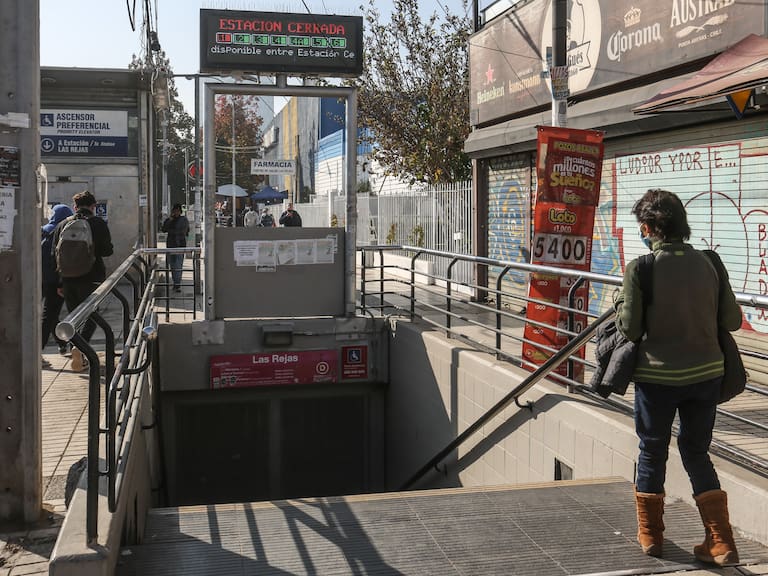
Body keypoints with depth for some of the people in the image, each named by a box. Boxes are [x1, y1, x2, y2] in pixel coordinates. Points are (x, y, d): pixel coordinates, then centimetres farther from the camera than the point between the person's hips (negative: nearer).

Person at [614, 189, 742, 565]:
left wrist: (620, 305, 6)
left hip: (657, 376, -3)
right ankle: (720, 542, 12)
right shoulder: (707, 262, -1)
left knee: (652, 452, 15)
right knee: (697, 453, 17)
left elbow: (630, 328, -13)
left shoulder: (640, 267, -13)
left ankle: (650, 534, 27)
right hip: (706, 373, 3)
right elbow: (732, 321, 1)